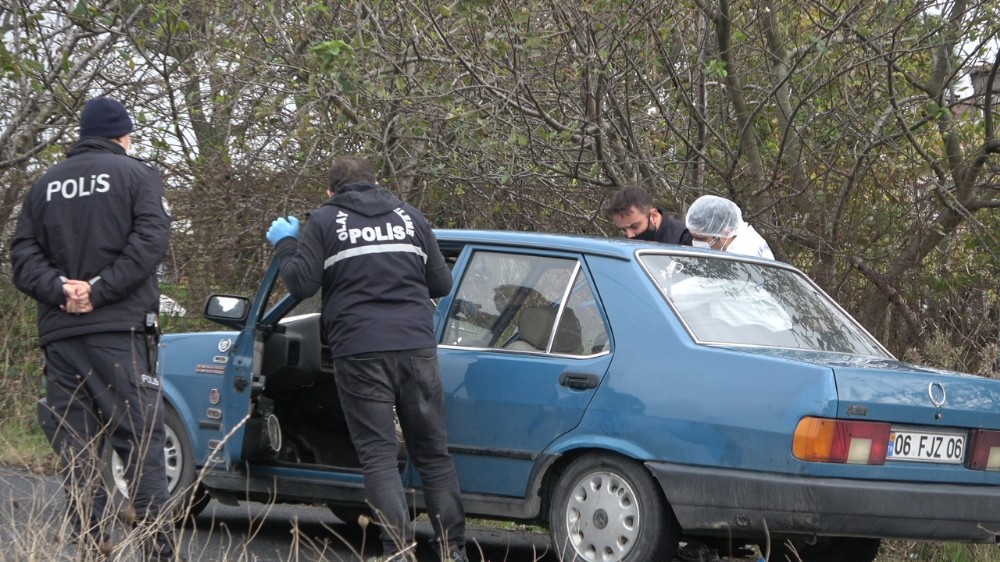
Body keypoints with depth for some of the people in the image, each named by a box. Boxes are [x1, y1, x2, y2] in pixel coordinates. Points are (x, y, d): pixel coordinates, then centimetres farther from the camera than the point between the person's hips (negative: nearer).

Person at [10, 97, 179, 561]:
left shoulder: (45, 185, 16)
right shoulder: (136, 175, 4)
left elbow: (23, 254, 6)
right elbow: (149, 240, -11)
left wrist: (59, 289, -7)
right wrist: (99, 291, -12)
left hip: (59, 333, 4)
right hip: (118, 331, -4)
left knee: (75, 448, 4)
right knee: (140, 441, -4)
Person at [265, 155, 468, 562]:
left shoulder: (325, 220, 5)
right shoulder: (410, 217, 15)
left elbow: (301, 285, -1)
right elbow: (441, 284, 17)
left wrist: (285, 245, 15)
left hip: (360, 351, -3)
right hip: (416, 345, 3)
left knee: (378, 455, -2)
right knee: (433, 452, 10)